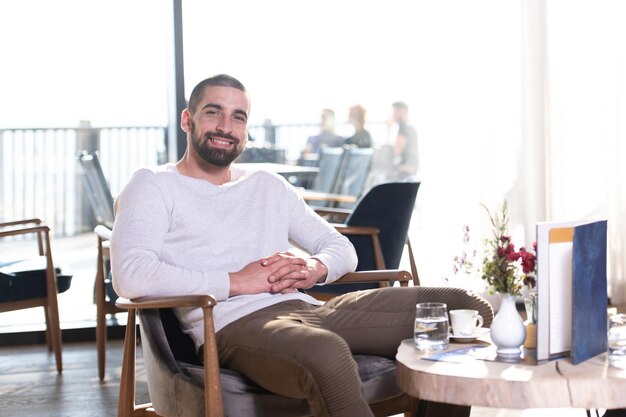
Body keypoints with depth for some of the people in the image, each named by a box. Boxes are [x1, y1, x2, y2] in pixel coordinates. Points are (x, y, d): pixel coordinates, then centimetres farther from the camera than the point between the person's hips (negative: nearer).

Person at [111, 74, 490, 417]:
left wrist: (315, 268, -1)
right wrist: (235, 282, -13)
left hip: (305, 307, 7)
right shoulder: (153, 186, 7)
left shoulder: (269, 186, 26)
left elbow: (342, 247, 25)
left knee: (454, 306, -7)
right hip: (234, 325, -6)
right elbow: (130, 276, -11)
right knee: (328, 353, -42)